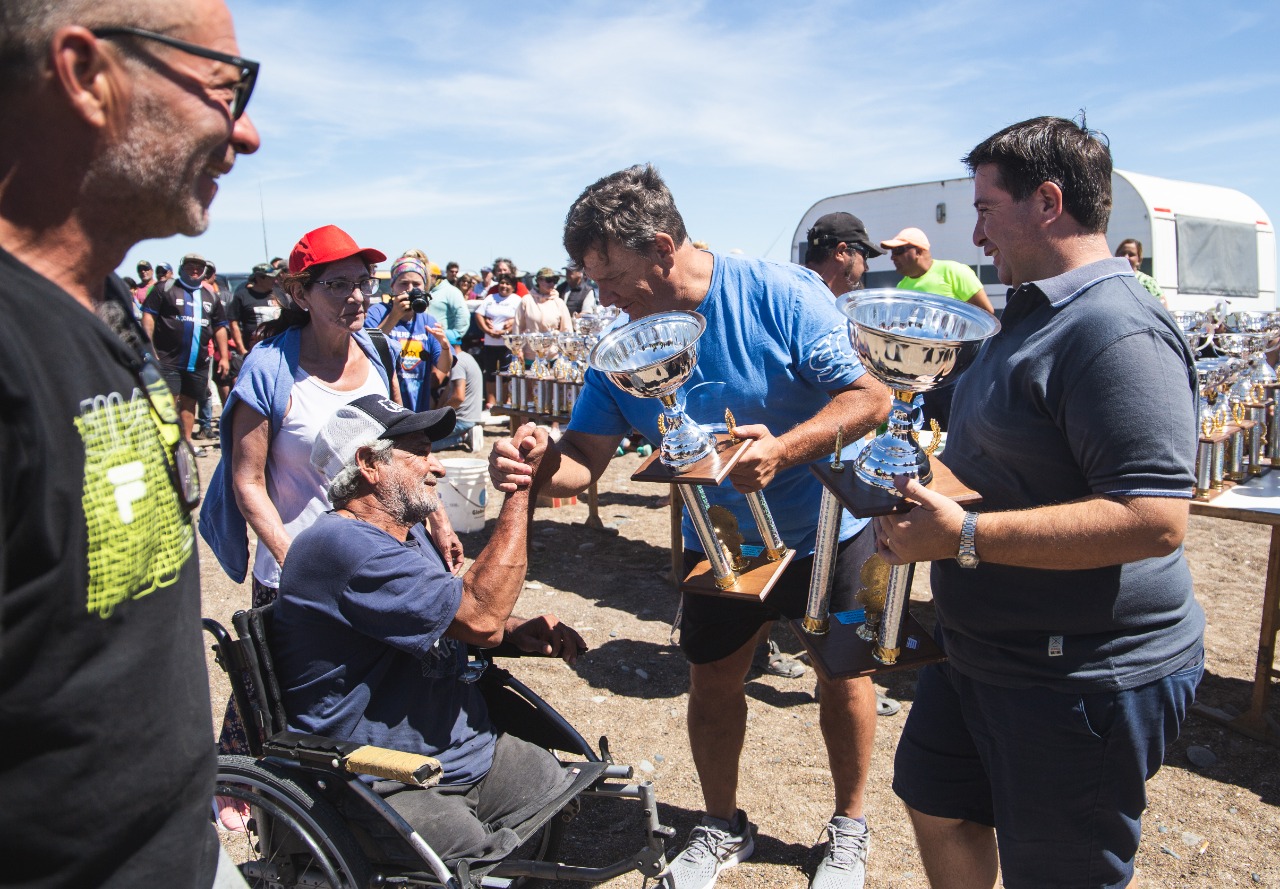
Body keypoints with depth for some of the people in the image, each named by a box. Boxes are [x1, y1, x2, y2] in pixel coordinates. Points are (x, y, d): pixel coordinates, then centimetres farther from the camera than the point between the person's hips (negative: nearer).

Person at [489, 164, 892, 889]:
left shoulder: (781, 295, -24)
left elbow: (871, 395, -24)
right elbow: (585, 459, -15)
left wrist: (782, 451, -39)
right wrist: (537, 467, -38)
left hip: (825, 528, -3)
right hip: (718, 538, 4)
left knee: (843, 674, 11)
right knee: (713, 681, 11)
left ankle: (850, 829, 37)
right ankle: (724, 828, 37)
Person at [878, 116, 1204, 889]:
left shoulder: (1117, 330, -23)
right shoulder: (1037, 314, 12)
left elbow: (1154, 519, -31)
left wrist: (964, 537, -30)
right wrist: (936, 482, 10)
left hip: (1087, 674, -10)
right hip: (991, 653, 11)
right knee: (939, 803, 24)